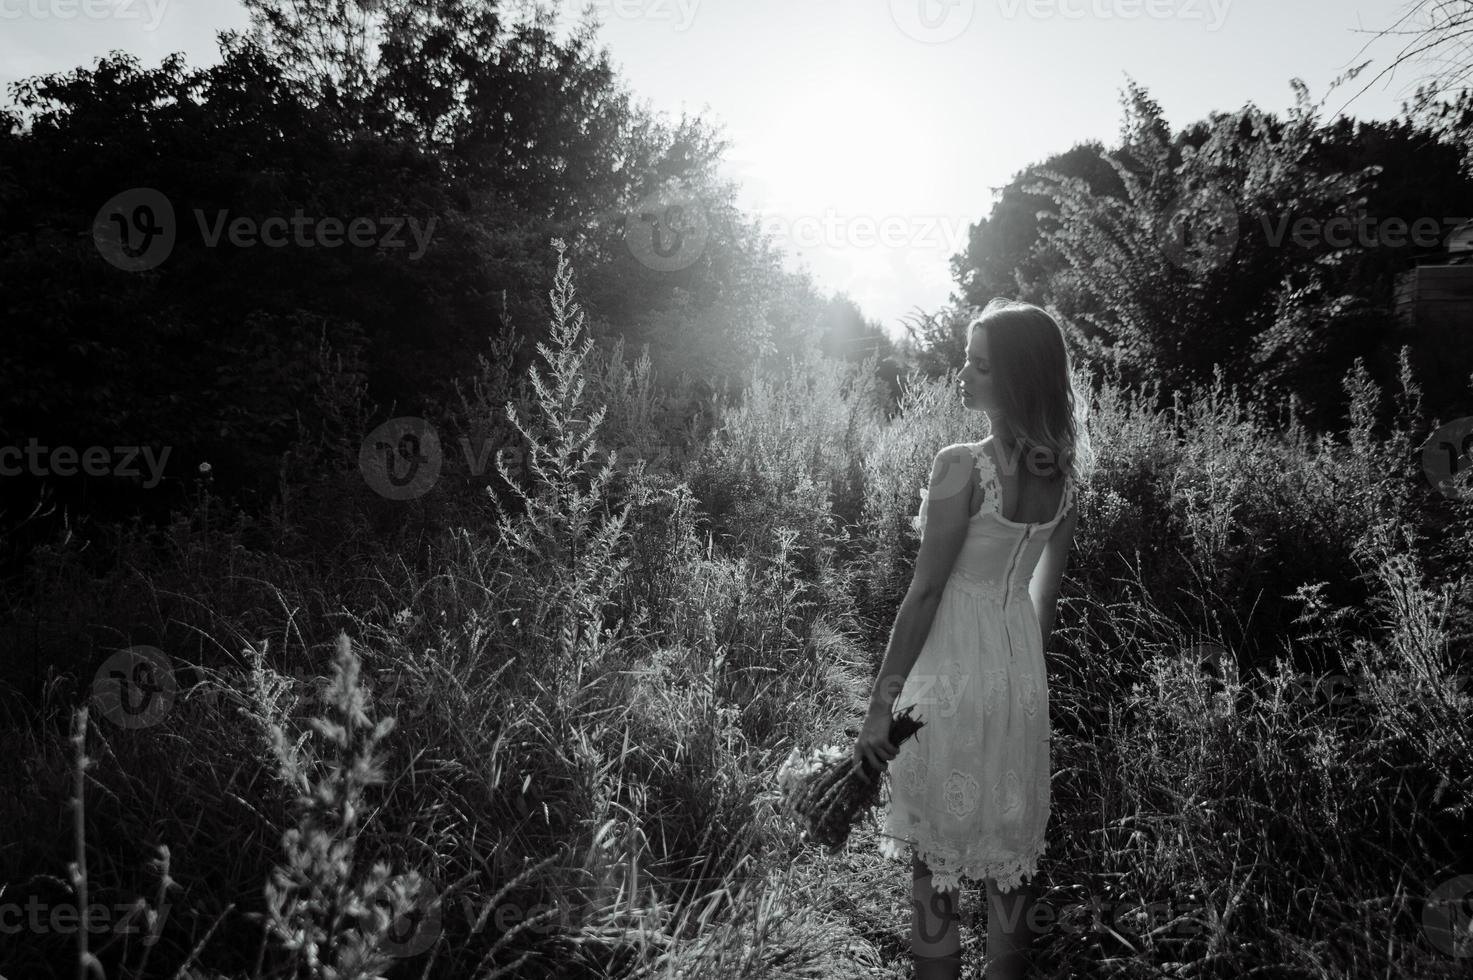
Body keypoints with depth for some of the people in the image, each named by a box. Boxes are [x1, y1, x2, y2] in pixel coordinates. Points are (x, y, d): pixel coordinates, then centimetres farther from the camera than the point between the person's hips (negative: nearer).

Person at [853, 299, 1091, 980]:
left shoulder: (963, 466, -19)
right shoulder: (1061, 472, 2)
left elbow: (924, 592, -18)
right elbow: (1047, 587, 11)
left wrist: (881, 703, -13)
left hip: (954, 669, -7)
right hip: (1021, 668, 7)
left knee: (937, 854, 7)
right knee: (1011, 850, 18)